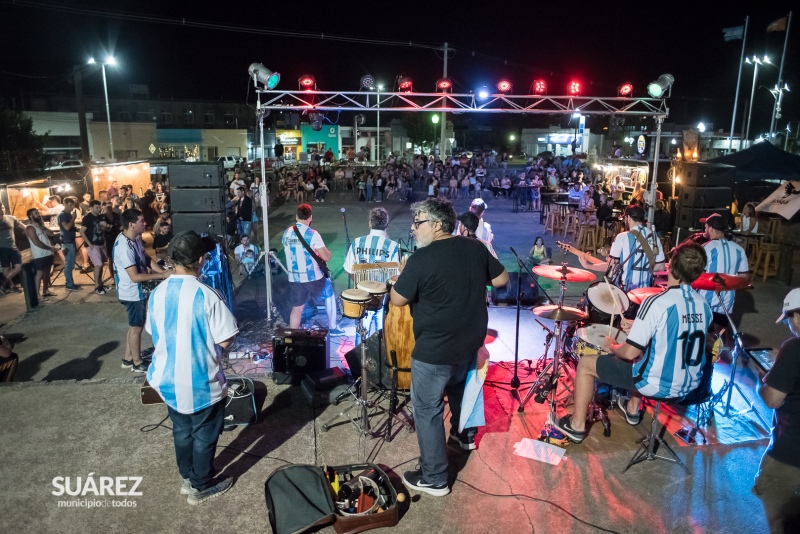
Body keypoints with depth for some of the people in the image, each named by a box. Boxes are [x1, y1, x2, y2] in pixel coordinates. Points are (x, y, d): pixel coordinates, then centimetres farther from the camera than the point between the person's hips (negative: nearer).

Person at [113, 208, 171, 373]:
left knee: (135, 325, 20)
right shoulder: (124, 247, -29)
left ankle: (128, 358, 33)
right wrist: (162, 276, -25)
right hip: (133, 293, -9)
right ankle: (137, 363, 22)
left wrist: (163, 271, -6)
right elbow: (135, 277, -30)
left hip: (138, 291, 9)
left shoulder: (135, 239, 1)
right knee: (137, 327, 6)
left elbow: (146, 259, 9)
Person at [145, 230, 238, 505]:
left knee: (181, 431, 23)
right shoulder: (206, 295, -23)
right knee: (204, 436, 14)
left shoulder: (157, 293, -4)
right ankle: (201, 487, 29)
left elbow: (154, 334, 9)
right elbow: (225, 339, -19)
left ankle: (188, 478, 41)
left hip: (168, 379, 6)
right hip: (201, 381, -6)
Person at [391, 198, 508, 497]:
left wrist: (401, 278, 3)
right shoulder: (475, 247, -3)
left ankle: (434, 479, 15)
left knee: (427, 409, 6)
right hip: (471, 341, 7)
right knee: (459, 386, 32)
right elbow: (501, 279, 6)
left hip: (434, 350, -7)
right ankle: (464, 433, 53)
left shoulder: (421, 259, -20)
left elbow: (397, 299, -14)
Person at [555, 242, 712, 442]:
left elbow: (630, 353, -22)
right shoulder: (704, 306, -2)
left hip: (657, 384, -7)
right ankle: (633, 408, 45)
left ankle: (577, 425, 17)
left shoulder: (656, 302, -25)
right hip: (690, 385, 7)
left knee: (585, 363, 7)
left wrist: (611, 346, 0)